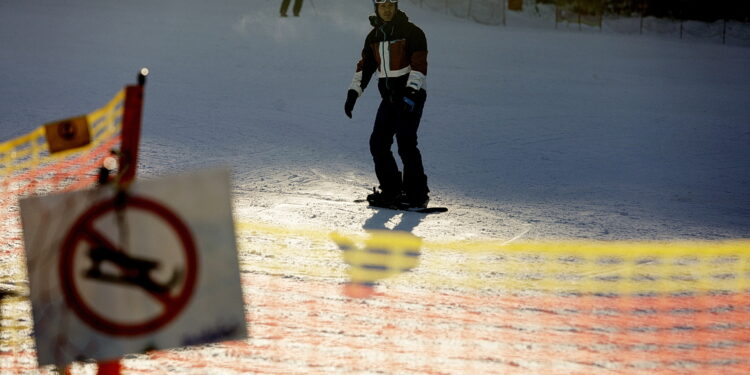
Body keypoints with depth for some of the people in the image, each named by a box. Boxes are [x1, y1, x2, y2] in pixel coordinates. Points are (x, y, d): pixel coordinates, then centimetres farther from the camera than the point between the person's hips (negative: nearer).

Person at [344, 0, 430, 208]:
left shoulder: (411, 32, -7)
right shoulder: (374, 37, 13)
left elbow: (419, 64, -15)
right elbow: (365, 66, 17)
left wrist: (411, 92, -25)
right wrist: (353, 93, 7)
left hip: (411, 97, -7)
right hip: (389, 97, 7)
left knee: (405, 143, -15)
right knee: (378, 143, 2)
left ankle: (417, 194, -11)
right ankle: (392, 191, 12)